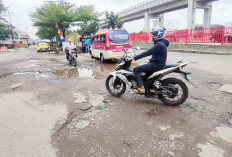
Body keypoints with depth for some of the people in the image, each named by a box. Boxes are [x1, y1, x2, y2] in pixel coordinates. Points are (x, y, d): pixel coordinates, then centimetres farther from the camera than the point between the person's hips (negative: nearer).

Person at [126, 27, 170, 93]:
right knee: (140, 68, 23)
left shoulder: (159, 45, -20)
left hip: (156, 64, -11)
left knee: (135, 70, -13)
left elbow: (147, 53, -24)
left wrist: (133, 58, -23)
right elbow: (149, 52, 19)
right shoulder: (160, 43, 13)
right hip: (157, 63, 11)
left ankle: (141, 88, -15)